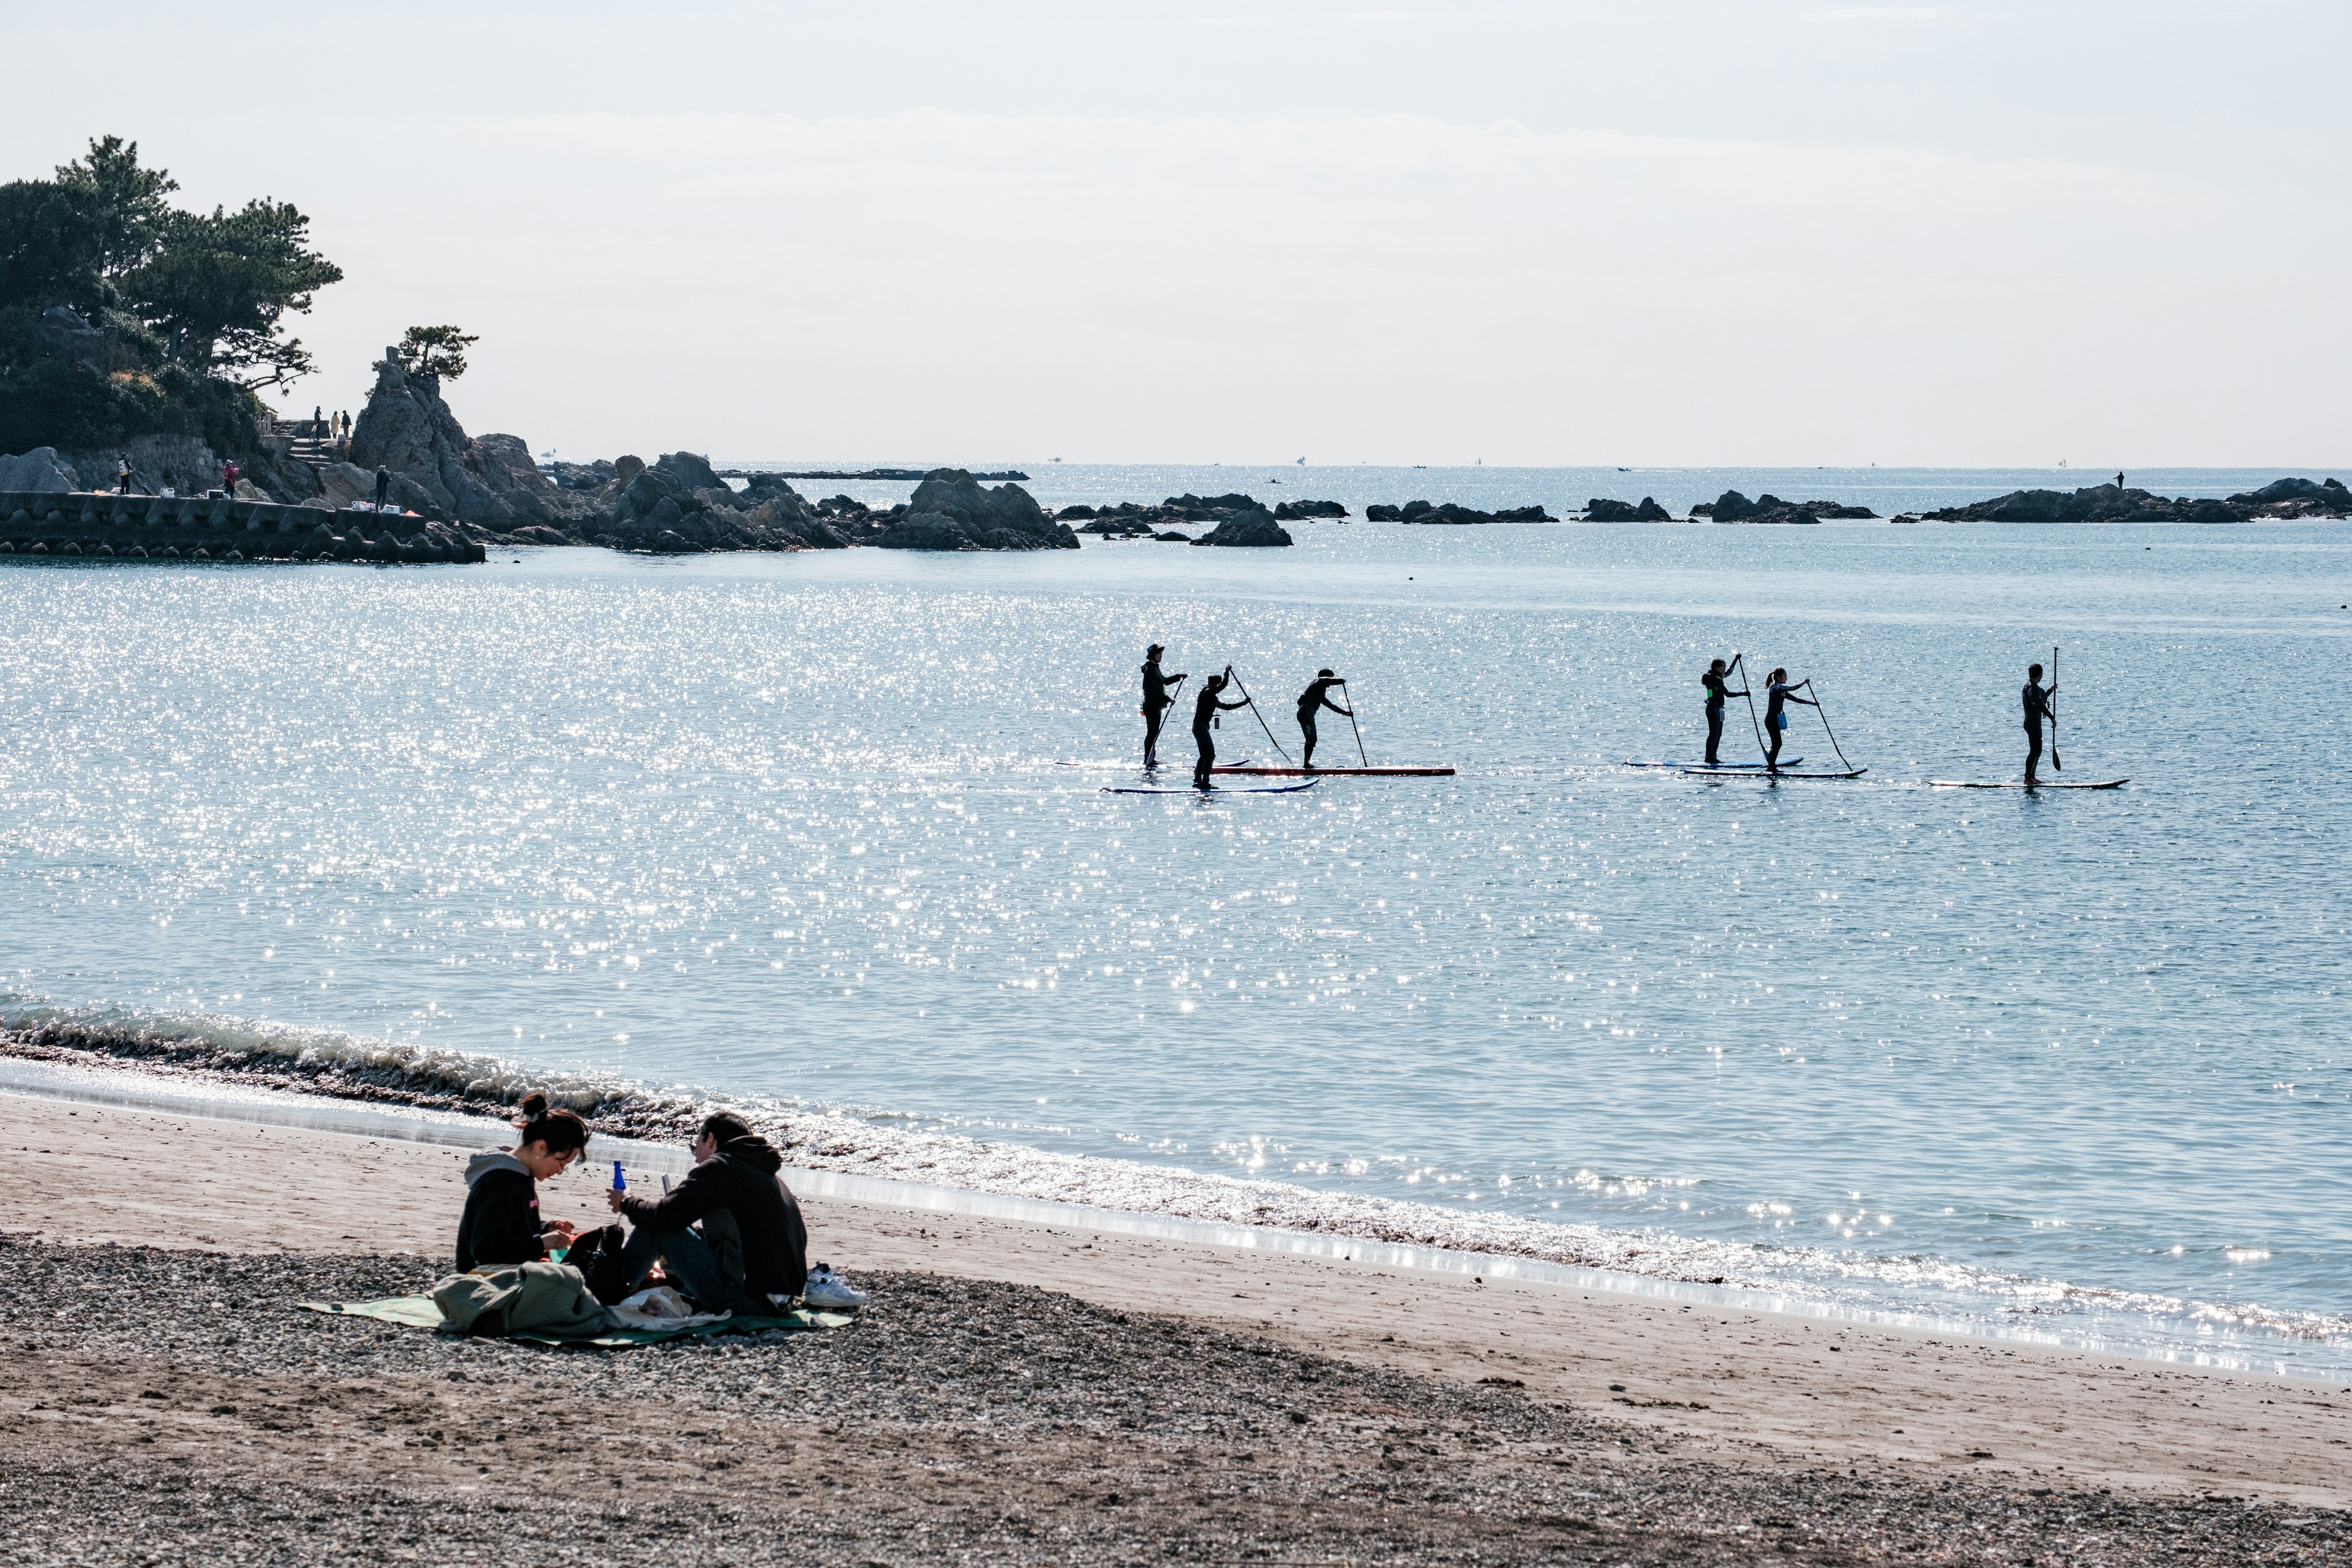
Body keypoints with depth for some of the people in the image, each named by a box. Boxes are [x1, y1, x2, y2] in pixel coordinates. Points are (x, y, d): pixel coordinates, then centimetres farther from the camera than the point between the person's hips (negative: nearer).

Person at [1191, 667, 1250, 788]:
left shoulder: (1212, 697, 18)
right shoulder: (1207, 693, -12)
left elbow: (1226, 706, 25)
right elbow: (1223, 686, -23)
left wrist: (1243, 703, 24)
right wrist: (1227, 673, -12)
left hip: (1200, 727, 11)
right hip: (1200, 727, -11)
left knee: (1204, 755, 16)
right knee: (1211, 754, -12)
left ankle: (1197, 781, 21)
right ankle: (1205, 782, -15)